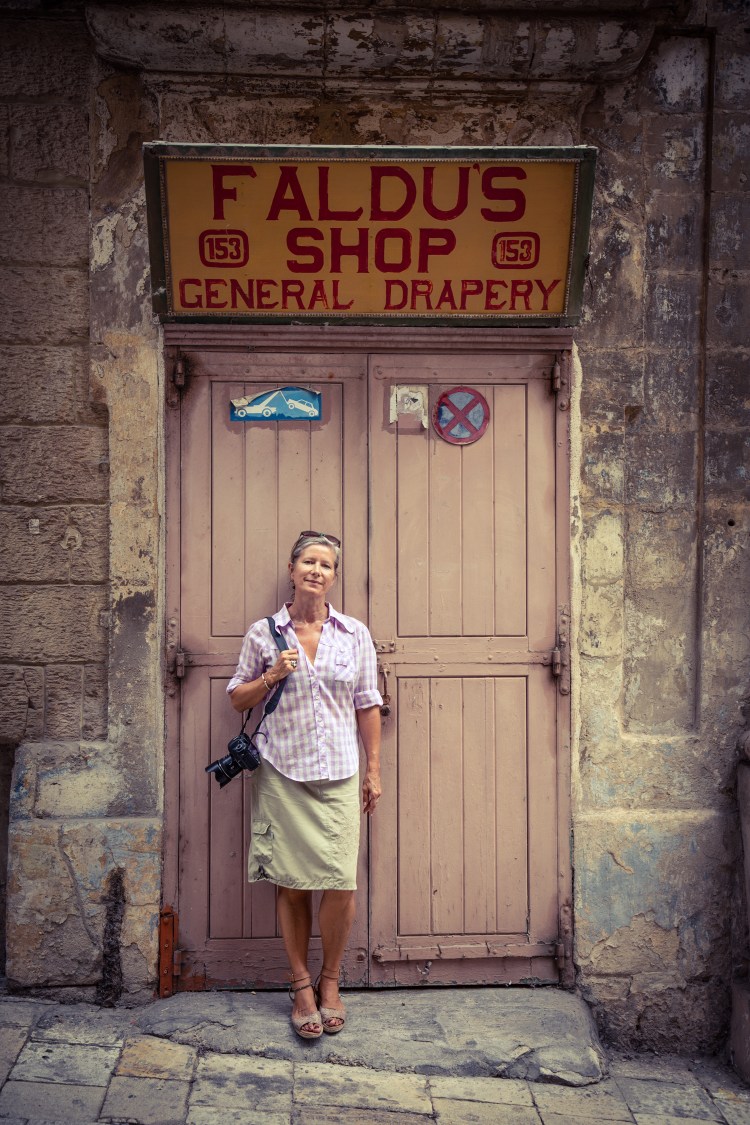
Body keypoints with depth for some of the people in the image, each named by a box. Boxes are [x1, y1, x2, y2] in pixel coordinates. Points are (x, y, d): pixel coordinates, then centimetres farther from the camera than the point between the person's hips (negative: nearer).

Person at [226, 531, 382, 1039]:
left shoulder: (355, 635, 5)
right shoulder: (263, 633, 4)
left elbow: (368, 706, 9)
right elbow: (238, 698, 11)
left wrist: (375, 769, 7)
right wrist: (271, 677, -7)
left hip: (339, 774, 0)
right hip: (282, 772, 0)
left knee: (341, 884, -5)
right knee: (292, 883, 3)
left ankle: (330, 981, 19)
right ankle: (302, 984, 21)